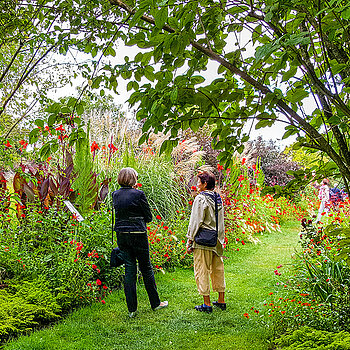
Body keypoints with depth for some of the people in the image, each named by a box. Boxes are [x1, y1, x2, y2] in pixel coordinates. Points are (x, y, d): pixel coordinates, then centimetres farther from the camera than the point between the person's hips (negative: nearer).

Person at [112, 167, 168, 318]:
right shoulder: (138, 194, -13)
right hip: (138, 234, -5)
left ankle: (132, 309, 11)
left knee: (129, 269, 9)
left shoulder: (115, 195, 4)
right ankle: (155, 303, 24)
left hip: (121, 235, 5)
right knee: (146, 269, 9)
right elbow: (148, 216, -5)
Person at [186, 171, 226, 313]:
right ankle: (221, 301, 23)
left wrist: (190, 240, -7)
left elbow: (196, 222, -14)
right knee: (218, 270, 15)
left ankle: (207, 304, 4)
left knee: (202, 271, 1)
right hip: (217, 241, 8)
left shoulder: (200, 199, -14)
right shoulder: (218, 199, 9)